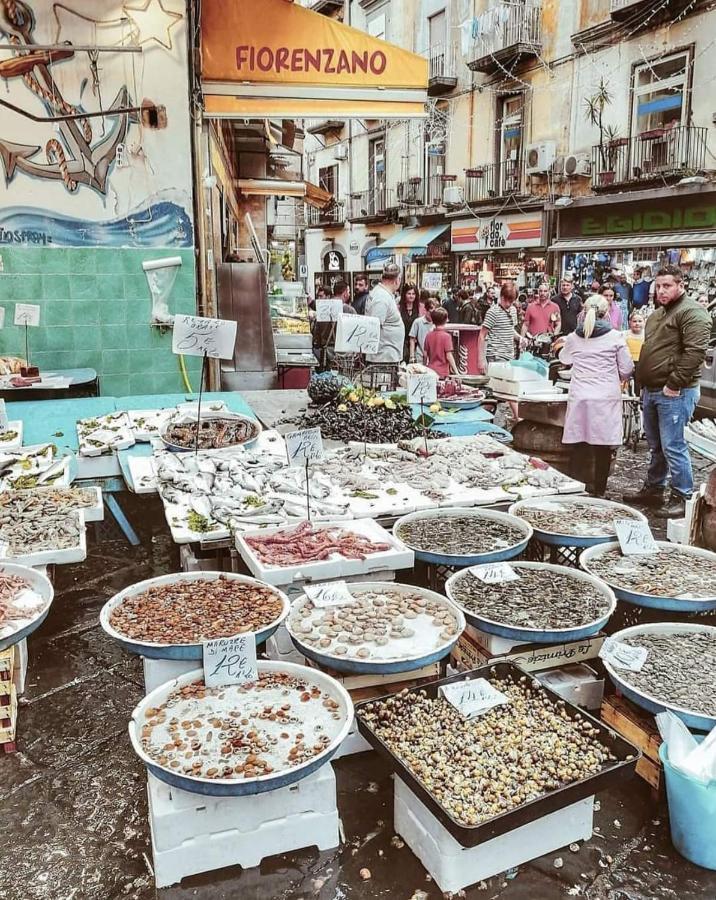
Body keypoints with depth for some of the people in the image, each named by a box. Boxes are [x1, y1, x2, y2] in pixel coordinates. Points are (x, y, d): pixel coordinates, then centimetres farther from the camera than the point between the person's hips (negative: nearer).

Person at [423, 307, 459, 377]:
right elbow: (449, 356, -16)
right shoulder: (446, 336, -13)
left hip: (431, 371, 5)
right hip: (442, 372, -5)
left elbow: (425, 354, 7)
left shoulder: (428, 336, 2)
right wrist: (456, 371, -10)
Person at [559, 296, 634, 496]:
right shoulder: (615, 337, -3)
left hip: (579, 397, 2)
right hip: (606, 397, -2)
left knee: (580, 446, 7)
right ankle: (599, 491, 10)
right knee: (603, 448, 5)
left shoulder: (573, 338, 5)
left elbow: (564, 360, 24)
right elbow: (626, 369, 0)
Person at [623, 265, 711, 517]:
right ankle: (653, 489, 29)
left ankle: (681, 498, 3)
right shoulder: (656, 315, 18)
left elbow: (695, 352, -20)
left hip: (675, 393, -9)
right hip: (651, 391, 9)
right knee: (655, 446, 17)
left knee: (672, 446, -7)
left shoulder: (692, 313, -10)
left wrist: (674, 385, -20)